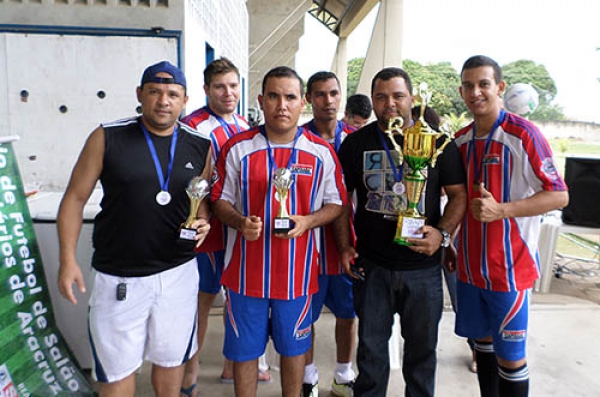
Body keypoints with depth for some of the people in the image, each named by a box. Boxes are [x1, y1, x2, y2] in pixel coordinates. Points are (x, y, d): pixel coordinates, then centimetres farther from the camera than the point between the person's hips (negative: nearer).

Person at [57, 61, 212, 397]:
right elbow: (75, 197, -2)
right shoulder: (107, 138, -6)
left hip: (179, 272, 2)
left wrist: (203, 221, -10)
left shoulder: (201, 145, 1)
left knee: (171, 358, 19)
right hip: (119, 277, -2)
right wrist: (68, 259, -8)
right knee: (117, 369, 12)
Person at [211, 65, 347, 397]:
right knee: (244, 348, 13)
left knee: (293, 346, 18)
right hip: (246, 269, 0)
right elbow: (220, 199, 4)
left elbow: (336, 204, 4)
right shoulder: (237, 147, -2)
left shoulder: (321, 152, -1)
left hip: (297, 270, 1)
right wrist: (240, 222, -17)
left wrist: (307, 221, -15)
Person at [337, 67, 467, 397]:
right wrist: (344, 246, -2)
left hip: (423, 267, 0)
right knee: (371, 345, 15)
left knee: (422, 345, 16)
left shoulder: (436, 141, -2)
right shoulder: (356, 142, 1)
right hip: (370, 265, 1)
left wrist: (442, 233, -15)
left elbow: (459, 195, 1)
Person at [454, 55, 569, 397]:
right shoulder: (461, 139, 6)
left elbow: (559, 196, -13)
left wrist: (500, 210, -26)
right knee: (483, 341, 19)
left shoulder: (524, 134, -13)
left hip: (509, 267, -6)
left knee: (510, 355, 5)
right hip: (470, 264, 6)